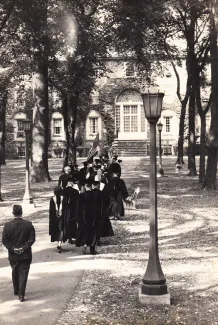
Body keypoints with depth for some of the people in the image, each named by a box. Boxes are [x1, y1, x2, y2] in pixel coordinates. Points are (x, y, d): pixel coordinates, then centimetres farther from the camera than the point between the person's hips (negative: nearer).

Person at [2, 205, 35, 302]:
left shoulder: (7, 225, -8)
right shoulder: (29, 224, -9)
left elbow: (4, 240, -8)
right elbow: (32, 239, -11)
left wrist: (13, 249, -7)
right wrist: (24, 248, -11)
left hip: (13, 255, 2)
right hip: (26, 255, -2)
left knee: (15, 273, 21)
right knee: (23, 274, 2)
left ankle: (16, 291, 36)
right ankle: (21, 295, -5)